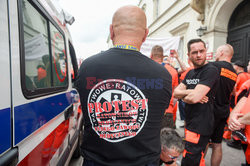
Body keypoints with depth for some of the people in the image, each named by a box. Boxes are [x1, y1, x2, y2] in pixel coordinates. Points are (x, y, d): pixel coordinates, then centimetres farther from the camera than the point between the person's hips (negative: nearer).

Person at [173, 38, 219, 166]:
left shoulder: (210, 70, -14)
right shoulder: (190, 73, 12)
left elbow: (194, 97, -25)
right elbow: (175, 93, 3)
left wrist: (183, 96, -5)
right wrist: (190, 92, -13)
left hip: (200, 126, -8)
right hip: (190, 123, 8)